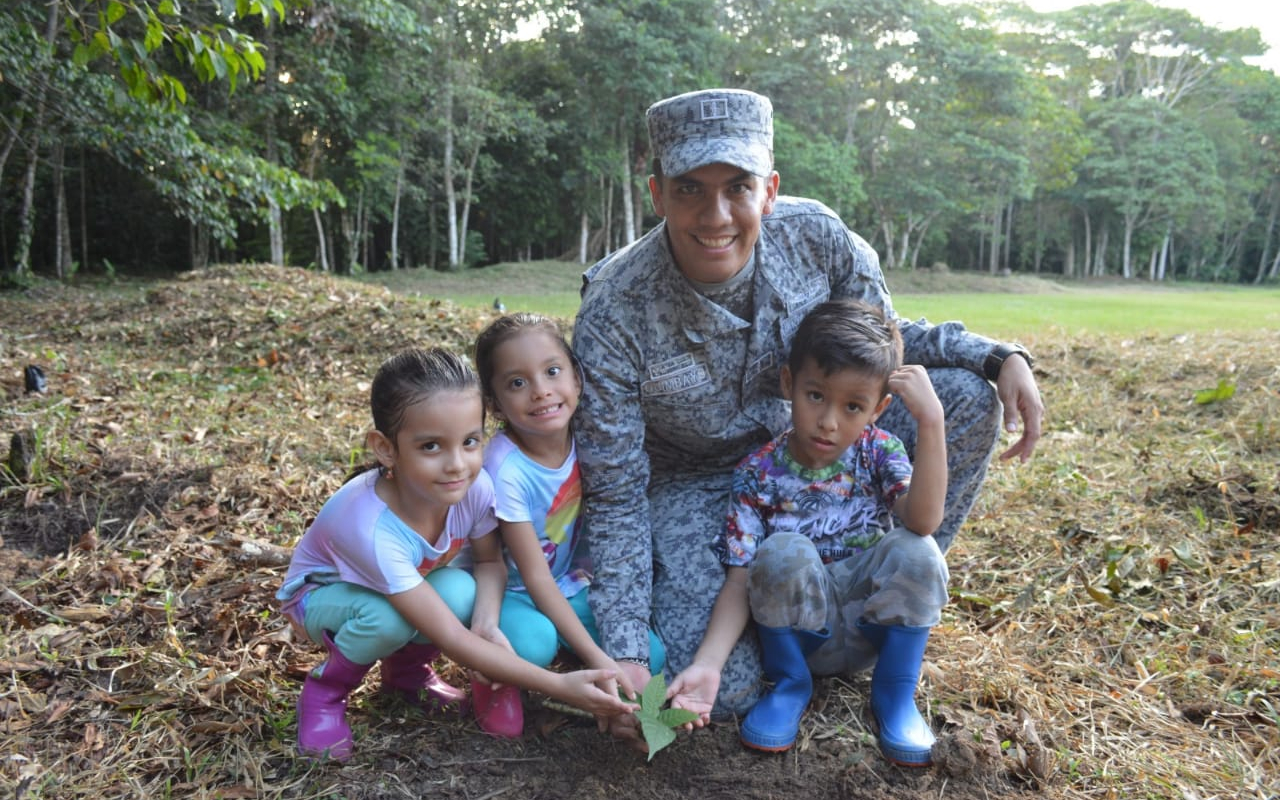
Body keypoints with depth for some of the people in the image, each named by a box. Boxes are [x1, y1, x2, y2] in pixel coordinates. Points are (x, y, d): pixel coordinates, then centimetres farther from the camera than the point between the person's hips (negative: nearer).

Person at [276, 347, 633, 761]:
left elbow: (490, 561, -9)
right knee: (389, 615, -35)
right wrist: (560, 686, -40)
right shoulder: (372, 529, -42)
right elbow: (453, 640, -39)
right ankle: (324, 691, -3)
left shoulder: (473, 487, -29)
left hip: (408, 584, 4)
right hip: (322, 593, -4)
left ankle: (406, 668, 5)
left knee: (461, 591, -27)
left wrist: (487, 623, -31)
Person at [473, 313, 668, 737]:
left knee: (648, 658, -16)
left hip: (574, 588, 5)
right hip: (514, 592, -4)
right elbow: (535, 577, -23)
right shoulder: (506, 469, -27)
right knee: (533, 644, -36)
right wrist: (596, 658, -28)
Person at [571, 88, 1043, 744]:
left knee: (965, 399, -13)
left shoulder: (818, 238, -19)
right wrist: (623, 654, -26)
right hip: (688, 485, -3)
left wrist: (1000, 356, -16)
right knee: (718, 689, -22)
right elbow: (615, 494, -21)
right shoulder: (613, 317, -28)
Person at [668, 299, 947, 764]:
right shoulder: (758, 474, -12)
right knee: (783, 552, -32)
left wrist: (931, 420, -34)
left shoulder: (880, 452, -7)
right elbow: (740, 581, -15)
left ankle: (895, 695, -3)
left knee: (915, 551, -27)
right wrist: (706, 664, -29)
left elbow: (923, 520, -27)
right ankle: (789, 683, -2)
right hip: (799, 630, -1)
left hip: (868, 624, 1)